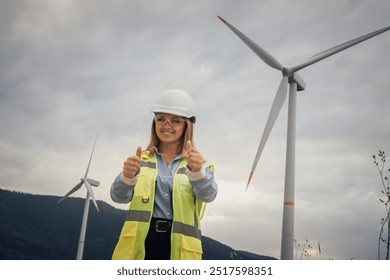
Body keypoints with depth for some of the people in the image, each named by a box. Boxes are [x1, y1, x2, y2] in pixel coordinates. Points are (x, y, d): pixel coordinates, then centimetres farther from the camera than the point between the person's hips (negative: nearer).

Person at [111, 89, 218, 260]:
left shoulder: (198, 163, 8)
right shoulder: (142, 160, 12)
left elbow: (208, 194, -12)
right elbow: (119, 196, -3)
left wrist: (197, 171, -35)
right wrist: (127, 176, -26)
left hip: (180, 246, -1)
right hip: (141, 241, 1)